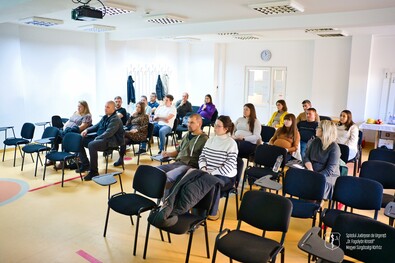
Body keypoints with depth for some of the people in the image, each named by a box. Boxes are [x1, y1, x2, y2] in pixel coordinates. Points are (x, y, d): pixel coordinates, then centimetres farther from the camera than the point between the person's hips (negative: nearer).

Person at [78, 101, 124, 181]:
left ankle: (94, 171, -24)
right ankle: (85, 164, 9)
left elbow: (108, 133, -24)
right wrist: (87, 130, 6)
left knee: (91, 145, -35)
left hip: (111, 141, -10)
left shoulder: (115, 119, -14)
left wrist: (97, 138, -25)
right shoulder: (105, 117, 15)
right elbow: (97, 126, 24)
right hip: (99, 138, 10)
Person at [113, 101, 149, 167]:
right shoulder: (134, 115, 27)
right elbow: (127, 125, 20)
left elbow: (145, 127, -3)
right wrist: (131, 116, 11)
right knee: (124, 140, -31)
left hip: (140, 134, -5)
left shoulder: (145, 116, 10)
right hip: (132, 134, 5)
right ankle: (121, 159, -37)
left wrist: (136, 130, -19)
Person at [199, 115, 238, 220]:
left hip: (226, 176, -5)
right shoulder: (210, 139, 10)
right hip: (208, 173, 5)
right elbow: (202, 156, 12)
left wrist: (211, 173, -18)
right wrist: (203, 168, -8)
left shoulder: (231, 144, -10)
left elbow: (229, 166, -16)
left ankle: (213, 212, -10)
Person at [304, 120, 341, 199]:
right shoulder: (315, 141, 8)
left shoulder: (334, 148, -11)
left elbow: (329, 170, -16)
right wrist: (310, 170, -12)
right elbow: (306, 158, 7)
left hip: (328, 176, -5)